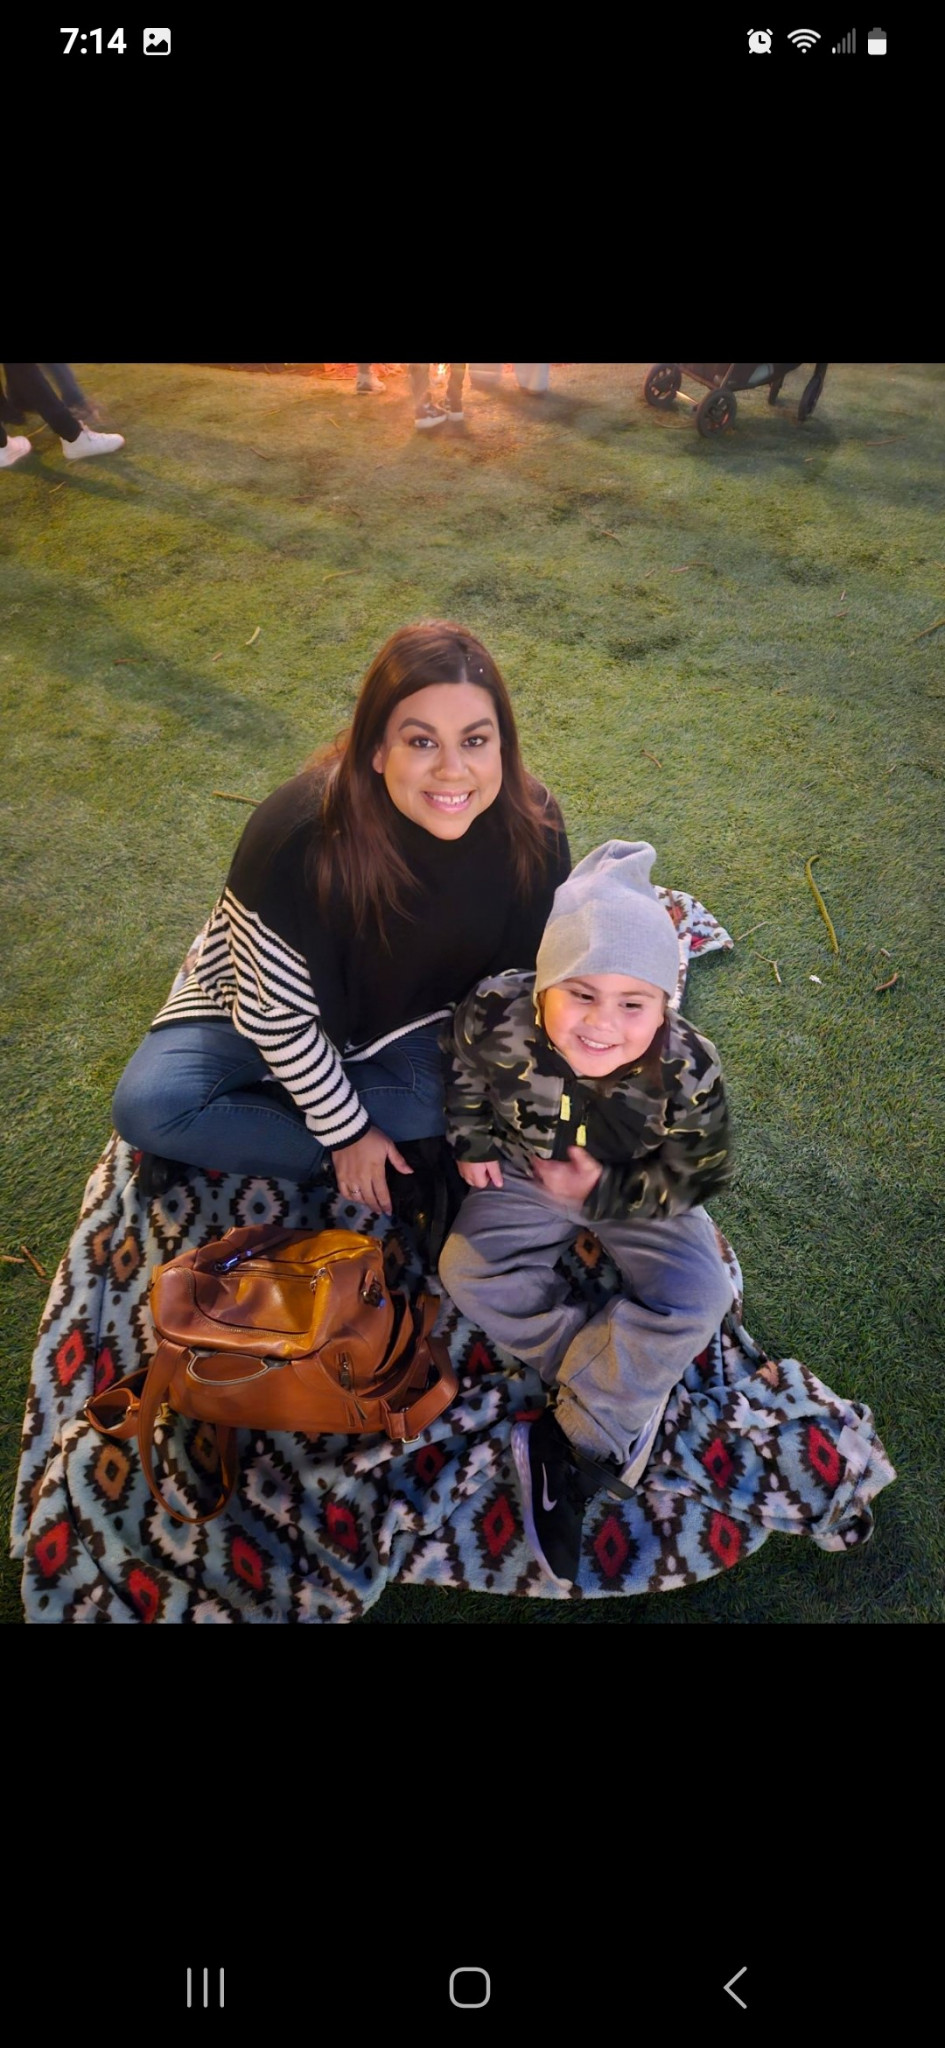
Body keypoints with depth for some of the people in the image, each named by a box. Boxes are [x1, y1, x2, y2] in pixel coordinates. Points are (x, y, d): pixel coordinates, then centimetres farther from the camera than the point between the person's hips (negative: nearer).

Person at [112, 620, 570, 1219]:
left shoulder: (533, 827, -25)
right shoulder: (299, 834, -34)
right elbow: (276, 1013, -23)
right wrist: (348, 1133, -15)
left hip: (406, 1020, 3)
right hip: (269, 1004, -2)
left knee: (447, 1101, -26)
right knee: (148, 1105, -22)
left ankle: (222, 1132, -9)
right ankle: (396, 1168, -13)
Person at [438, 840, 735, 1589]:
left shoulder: (689, 1072, -32)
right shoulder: (498, 1021, -30)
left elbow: (695, 1176, -16)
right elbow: (466, 1076, -5)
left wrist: (606, 1191, -22)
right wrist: (472, 1143, -3)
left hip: (636, 1192, -1)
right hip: (526, 1176, 2)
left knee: (694, 1299, -20)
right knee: (469, 1267, -18)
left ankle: (572, 1442, -10)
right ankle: (626, 1388, -11)